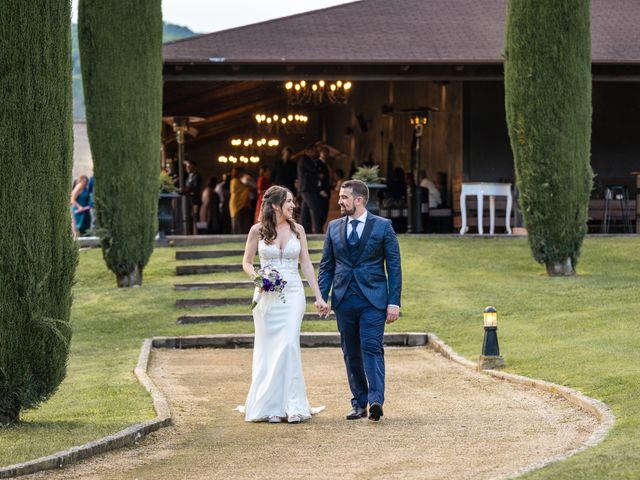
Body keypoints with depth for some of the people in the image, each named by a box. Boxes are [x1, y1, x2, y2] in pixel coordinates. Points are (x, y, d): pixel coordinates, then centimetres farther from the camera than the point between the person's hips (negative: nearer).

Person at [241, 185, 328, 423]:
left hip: (292, 294, 0)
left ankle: (292, 405, -8)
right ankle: (271, 406, 8)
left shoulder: (297, 230, 6)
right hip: (266, 294, 0)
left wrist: (318, 296, 3)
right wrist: (257, 277, -12)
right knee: (268, 348, 2)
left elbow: (306, 264, 7)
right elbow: (246, 262, 9)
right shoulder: (258, 230, 1)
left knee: (289, 345, -11)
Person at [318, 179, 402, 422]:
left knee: (372, 348, -15)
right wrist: (322, 297, 1)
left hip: (373, 300, -4)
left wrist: (394, 302, -7)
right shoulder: (334, 227, 11)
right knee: (351, 354, 7)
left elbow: (394, 266, 0)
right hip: (344, 300, 4)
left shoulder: (383, 226, 0)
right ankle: (359, 403, 14)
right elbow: (326, 266, 13)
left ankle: (376, 401, -22)